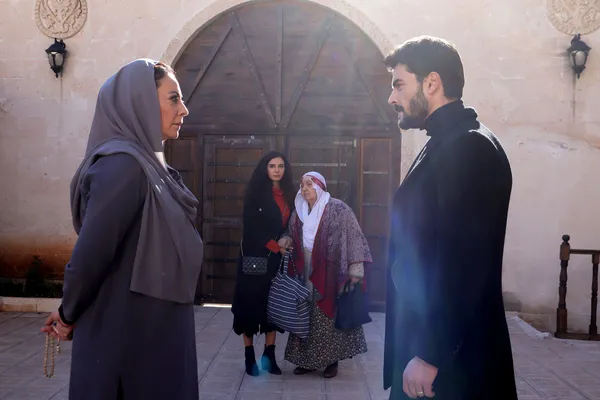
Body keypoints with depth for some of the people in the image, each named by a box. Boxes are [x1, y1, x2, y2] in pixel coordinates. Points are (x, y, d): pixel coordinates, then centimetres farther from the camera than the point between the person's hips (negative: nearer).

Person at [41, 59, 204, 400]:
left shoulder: (147, 163, 9)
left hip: (153, 328, 9)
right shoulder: (122, 165, -21)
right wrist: (69, 315, -8)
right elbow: (91, 253, -24)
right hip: (131, 334, -9)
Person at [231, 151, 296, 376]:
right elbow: (251, 226, -11)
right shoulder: (256, 192, -5)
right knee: (252, 301, -1)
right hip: (256, 256, -4)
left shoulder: (288, 194, 10)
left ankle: (269, 354, 13)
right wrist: (273, 245, -14)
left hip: (278, 258, 5)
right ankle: (249, 355, 7)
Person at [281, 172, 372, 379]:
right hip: (306, 275, 5)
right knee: (307, 317, 8)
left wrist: (355, 269, -18)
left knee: (329, 315, 1)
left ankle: (331, 360, 15)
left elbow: (353, 237, -12)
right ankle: (307, 359, 19)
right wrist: (287, 240, -5)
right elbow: (295, 237, 20)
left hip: (329, 275, -5)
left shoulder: (337, 209, -9)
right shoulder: (299, 213, 9)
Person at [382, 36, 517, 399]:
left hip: (451, 354, -9)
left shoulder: (469, 147, -18)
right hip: (425, 335, 9)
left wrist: (431, 355, -22)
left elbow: (463, 262, -24)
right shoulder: (445, 145, 13)